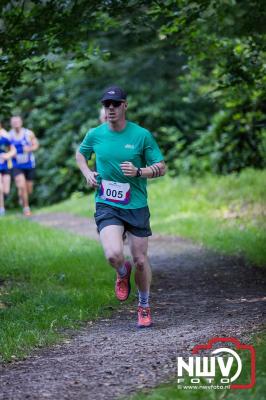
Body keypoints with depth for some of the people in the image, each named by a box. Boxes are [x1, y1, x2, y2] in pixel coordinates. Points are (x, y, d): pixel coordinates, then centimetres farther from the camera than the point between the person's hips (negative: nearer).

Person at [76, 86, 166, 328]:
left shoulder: (142, 135, -6)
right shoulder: (95, 135, 0)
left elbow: (161, 168, 0)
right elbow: (80, 154, 22)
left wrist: (138, 172, -18)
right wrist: (87, 173, 3)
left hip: (136, 207, 0)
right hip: (106, 206, 0)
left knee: (140, 261, 5)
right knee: (114, 255, -22)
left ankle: (144, 307, 29)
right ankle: (123, 273, 16)